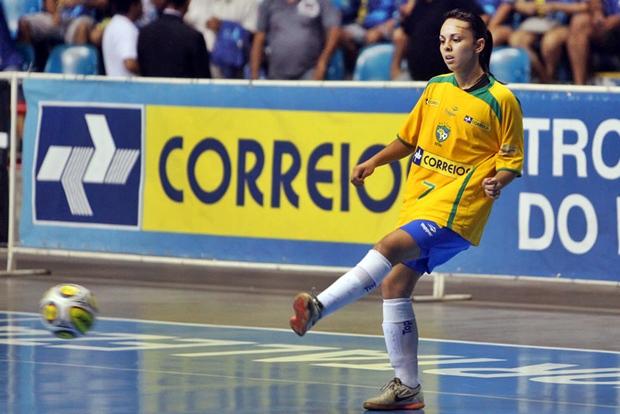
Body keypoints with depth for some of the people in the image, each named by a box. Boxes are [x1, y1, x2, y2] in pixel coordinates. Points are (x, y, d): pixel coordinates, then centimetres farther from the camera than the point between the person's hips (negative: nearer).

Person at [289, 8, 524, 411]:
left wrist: (497, 182, -22)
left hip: (455, 208, -7)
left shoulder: (500, 100, -6)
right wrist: (373, 162, 11)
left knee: (390, 247, -29)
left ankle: (318, 307, -40)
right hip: (418, 200, 7)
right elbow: (409, 138, 24)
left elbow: (511, 160, -2)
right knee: (395, 284, 1)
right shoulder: (435, 89, 11)